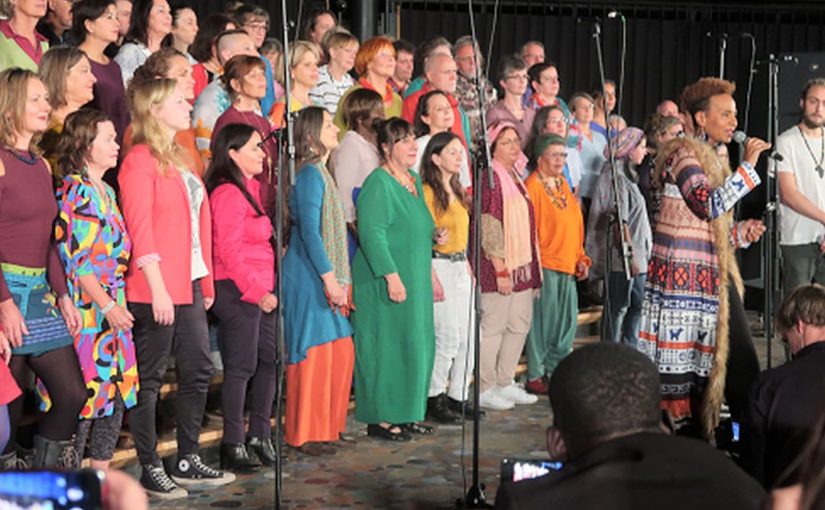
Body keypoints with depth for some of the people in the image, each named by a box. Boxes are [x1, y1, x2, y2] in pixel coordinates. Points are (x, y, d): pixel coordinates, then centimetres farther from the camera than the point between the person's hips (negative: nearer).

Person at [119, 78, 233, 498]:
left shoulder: (179, 159, 18)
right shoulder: (140, 159, -9)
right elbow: (139, 228, -15)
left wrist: (207, 280, 13)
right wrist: (158, 288, -19)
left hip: (190, 285, 9)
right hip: (155, 289, -9)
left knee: (198, 370, 12)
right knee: (149, 378, -1)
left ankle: (188, 461, 22)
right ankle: (150, 470, 6)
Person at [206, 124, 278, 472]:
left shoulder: (249, 189, 18)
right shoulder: (228, 193, -14)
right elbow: (229, 251, -19)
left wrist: (266, 287, 15)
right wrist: (257, 291, -19)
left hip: (260, 289, 10)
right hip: (237, 290, -10)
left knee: (270, 359, 11)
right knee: (241, 367, -5)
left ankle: (259, 436, 20)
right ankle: (233, 445, 2)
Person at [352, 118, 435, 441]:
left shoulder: (413, 180, 15)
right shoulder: (379, 183, -14)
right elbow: (371, 233, -22)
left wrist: (429, 274, 21)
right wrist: (392, 275, -25)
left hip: (415, 280, 9)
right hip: (386, 283, -9)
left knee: (417, 347, 11)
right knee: (387, 347, -6)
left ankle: (405, 413, 20)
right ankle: (381, 418, 0)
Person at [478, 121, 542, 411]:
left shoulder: (515, 176, 16)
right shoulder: (491, 177, -12)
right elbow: (489, 227, -17)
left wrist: (531, 264, 18)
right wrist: (500, 269, -19)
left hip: (522, 264, 9)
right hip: (499, 266, -9)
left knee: (520, 325, 12)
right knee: (493, 326, -4)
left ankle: (505, 384, 21)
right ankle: (485, 389, 3)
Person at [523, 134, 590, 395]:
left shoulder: (563, 185, 16)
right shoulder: (533, 186, -9)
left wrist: (581, 258, 13)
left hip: (567, 266, 8)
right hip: (545, 266, -8)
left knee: (567, 322, 11)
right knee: (542, 321, -4)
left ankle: (554, 371, 22)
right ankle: (535, 377, 3)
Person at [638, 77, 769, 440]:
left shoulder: (715, 158, 19)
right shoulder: (683, 153, -9)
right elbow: (708, 205, -25)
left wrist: (740, 234, 6)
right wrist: (748, 166, -20)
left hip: (715, 277, 9)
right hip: (683, 276, -9)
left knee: (739, 363, 5)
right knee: (682, 366, -5)